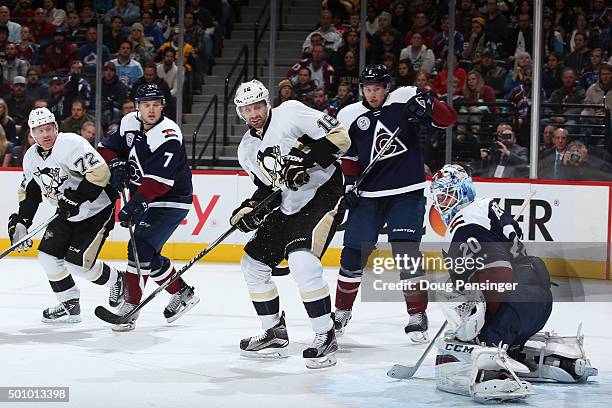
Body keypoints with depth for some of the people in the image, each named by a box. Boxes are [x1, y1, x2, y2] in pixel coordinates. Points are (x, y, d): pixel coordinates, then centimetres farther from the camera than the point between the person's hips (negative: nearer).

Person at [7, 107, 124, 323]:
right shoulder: (31, 157, 3)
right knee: (48, 255, -2)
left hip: (97, 210, -8)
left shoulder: (71, 143, -23)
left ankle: (117, 280, 14)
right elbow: (29, 192, 14)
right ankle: (70, 305, 12)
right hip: (68, 215, 8)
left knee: (77, 263, -13)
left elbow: (100, 172, -31)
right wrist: (20, 223, 5)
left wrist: (77, 198, -32)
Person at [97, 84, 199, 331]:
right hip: (145, 198, 8)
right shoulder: (129, 123, -1)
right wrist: (116, 162, -12)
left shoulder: (169, 135, -24)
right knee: (147, 255, 9)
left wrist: (136, 204, -41)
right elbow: (107, 147, 10)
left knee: (141, 249, -17)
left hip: (171, 201, -8)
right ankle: (182, 293, 25)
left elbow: (158, 180, -32)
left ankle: (130, 306, -10)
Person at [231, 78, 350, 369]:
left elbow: (340, 136, -17)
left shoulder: (290, 113, -13)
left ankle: (325, 336, -17)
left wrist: (305, 157, -27)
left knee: (302, 260, -27)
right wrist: (250, 209, -3)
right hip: (289, 208, 9)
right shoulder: (247, 149, 9)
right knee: (254, 262, 9)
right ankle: (275, 334, 22)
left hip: (324, 194, -9)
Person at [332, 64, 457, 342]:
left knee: (406, 251, -11)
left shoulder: (405, 100, -6)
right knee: (353, 253, 3)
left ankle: (417, 315, 1)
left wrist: (429, 106, -28)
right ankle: (342, 311, 21)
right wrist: (350, 184, 1)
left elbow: (448, 119, -9)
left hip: (407, 193, -3)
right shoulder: (349, 116, 2)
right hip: (367, 194, 3)